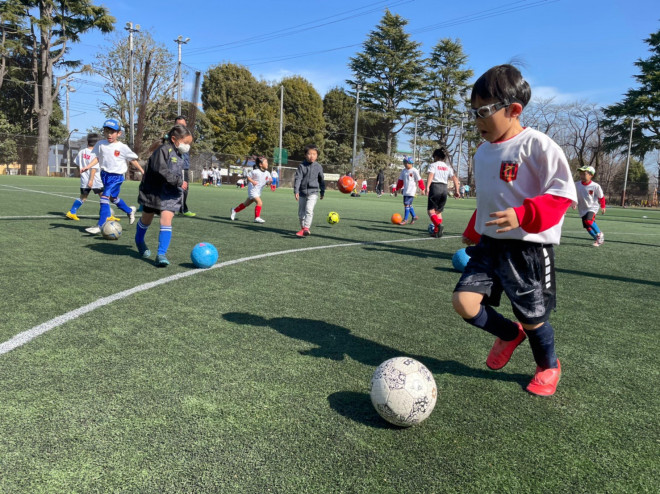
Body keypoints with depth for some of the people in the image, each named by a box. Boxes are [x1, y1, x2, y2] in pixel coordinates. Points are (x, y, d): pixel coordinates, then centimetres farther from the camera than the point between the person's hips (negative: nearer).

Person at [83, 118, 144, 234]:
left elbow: (132, 160, 2)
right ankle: (129, 210, 47)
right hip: (104, 174, 6)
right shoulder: (101, 144, 3)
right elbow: (97, 158, 9)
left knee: (105, 197, -15)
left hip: (116, 176, -6)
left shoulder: (122, 147, -7)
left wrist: (142, 171, 5)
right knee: (113, 198, 20)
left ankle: (100, 226, -13)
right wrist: (87, 167, -4)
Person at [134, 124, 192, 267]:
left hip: (171, 194, 5)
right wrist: (179, 182, -24)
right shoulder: (163, 150, -16)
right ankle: (139, 242, 43)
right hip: (154, 191, -5)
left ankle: (161, 254, -13)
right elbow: (161, 171, -27)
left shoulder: (179, 155, 10)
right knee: (146, 219, 15)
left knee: (166, 220, -12)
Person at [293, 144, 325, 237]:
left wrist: (322, 192, 20)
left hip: (313, 192, -2)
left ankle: (306, 228, -28)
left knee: (309, 209, -22)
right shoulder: (302, 166, -1)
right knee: (301, 212, 10)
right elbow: (297, 178, -7)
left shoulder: (318, 167, 3)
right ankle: (303, 228, 26)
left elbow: (321, 180, 14)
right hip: (302, 192, 2)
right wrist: (296, 191, -17)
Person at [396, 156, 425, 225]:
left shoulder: (414, 171, -9)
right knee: (409, 204, 10)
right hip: (405, 191, 6)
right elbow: (400, 181, 17)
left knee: (407, 204, -11)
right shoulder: (403, 171, 9)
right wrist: (397, 189, 18)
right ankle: (414, 216, 26)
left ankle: (405, 220, -6)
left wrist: (423, 189, -5)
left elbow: (419, 180, -6)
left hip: (411, 191, -6)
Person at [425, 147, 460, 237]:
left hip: (435, 187, -5)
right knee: (438, 211, 14)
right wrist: (457, 191, 8)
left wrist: (427, 187, -24)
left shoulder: (433, 165, 3)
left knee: (431, 210, -4)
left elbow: (430, 176, -14)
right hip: (444, 188, 5)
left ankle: (439, 225, -31)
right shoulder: (448, 167, 18)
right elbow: (455, 178, 8)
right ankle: (436, 231, 7)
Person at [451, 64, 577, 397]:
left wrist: (522, 216, -30)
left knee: (533, 319, 7)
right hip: (489, 245, 6)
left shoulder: (537, 145, -14)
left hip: (528, 249, -6)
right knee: (464, 301, -9)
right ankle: (509, 334, 23)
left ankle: (549, 366, 40)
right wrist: (473, 233, 24)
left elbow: (563, 193, -17)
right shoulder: (484, 151, 9)